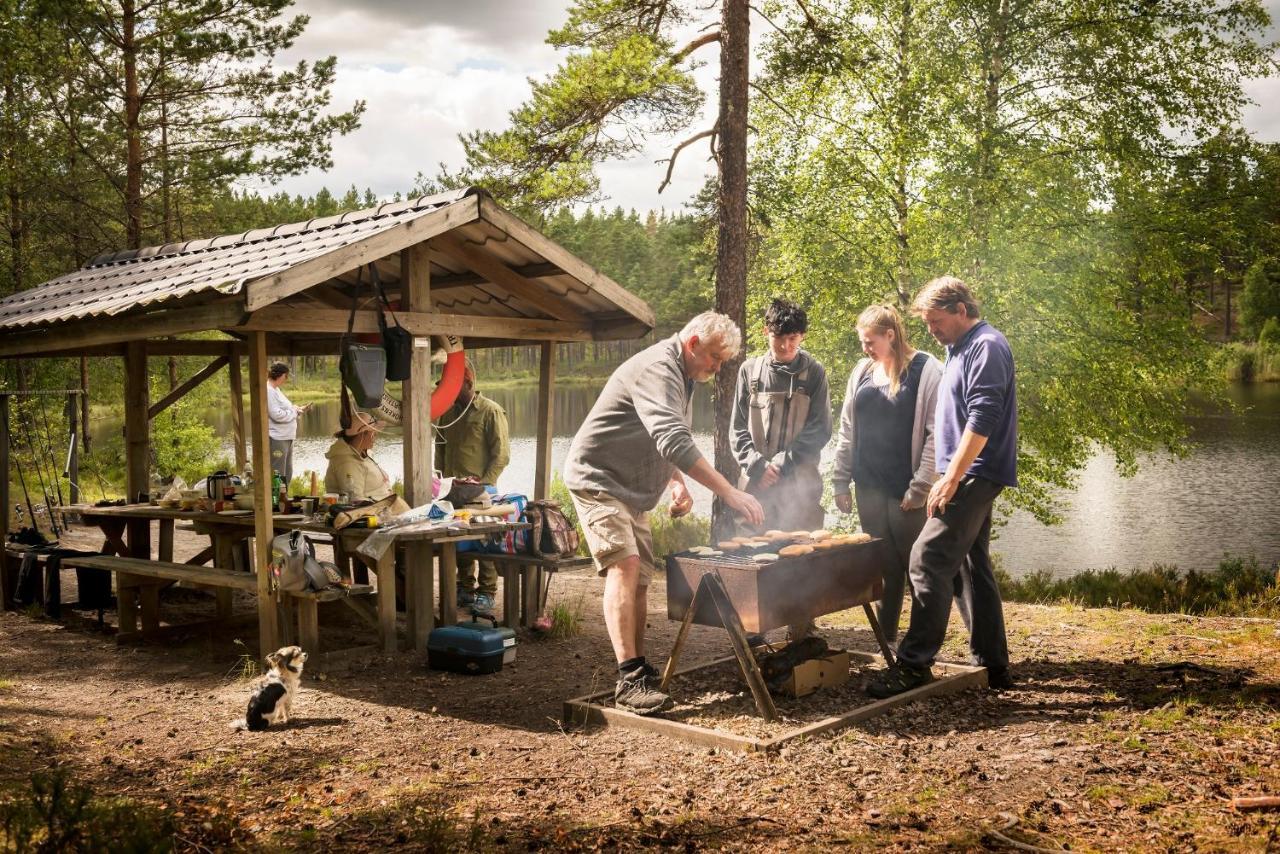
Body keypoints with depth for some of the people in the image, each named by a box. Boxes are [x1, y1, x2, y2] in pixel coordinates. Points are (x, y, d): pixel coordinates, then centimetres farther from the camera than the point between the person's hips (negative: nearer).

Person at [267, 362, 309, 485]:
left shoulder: (275, 390, 16)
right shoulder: (268, 391, -15)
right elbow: (276, 415, -21)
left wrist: (299, 409, 9)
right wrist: (295, 411, -9)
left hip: (286, 438, 11)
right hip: (277, 439, -11)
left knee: (287, 475, 16)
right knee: (278, 476, -7)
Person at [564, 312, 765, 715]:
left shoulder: (682, 377, 12)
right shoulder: (657, 368, -22)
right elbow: (673, 440, -36)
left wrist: (677, 483, 1)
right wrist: (730, 493, -39)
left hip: (633, 490, 10)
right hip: (598, 480, -10)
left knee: (640, 579, 10)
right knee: (624, 565, -23)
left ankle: (638, 671, 19)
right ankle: (630, 680, -27)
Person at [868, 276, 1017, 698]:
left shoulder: (986, 346, -13)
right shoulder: (960, 348, 19)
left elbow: (982, 418, -22)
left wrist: (951, 478, -23)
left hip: (974, 475, -11)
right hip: (971, 478, 11)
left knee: (928, 560, -14)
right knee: (974, 567, 13)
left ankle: (914, 664, -12)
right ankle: (993, 665, 19)